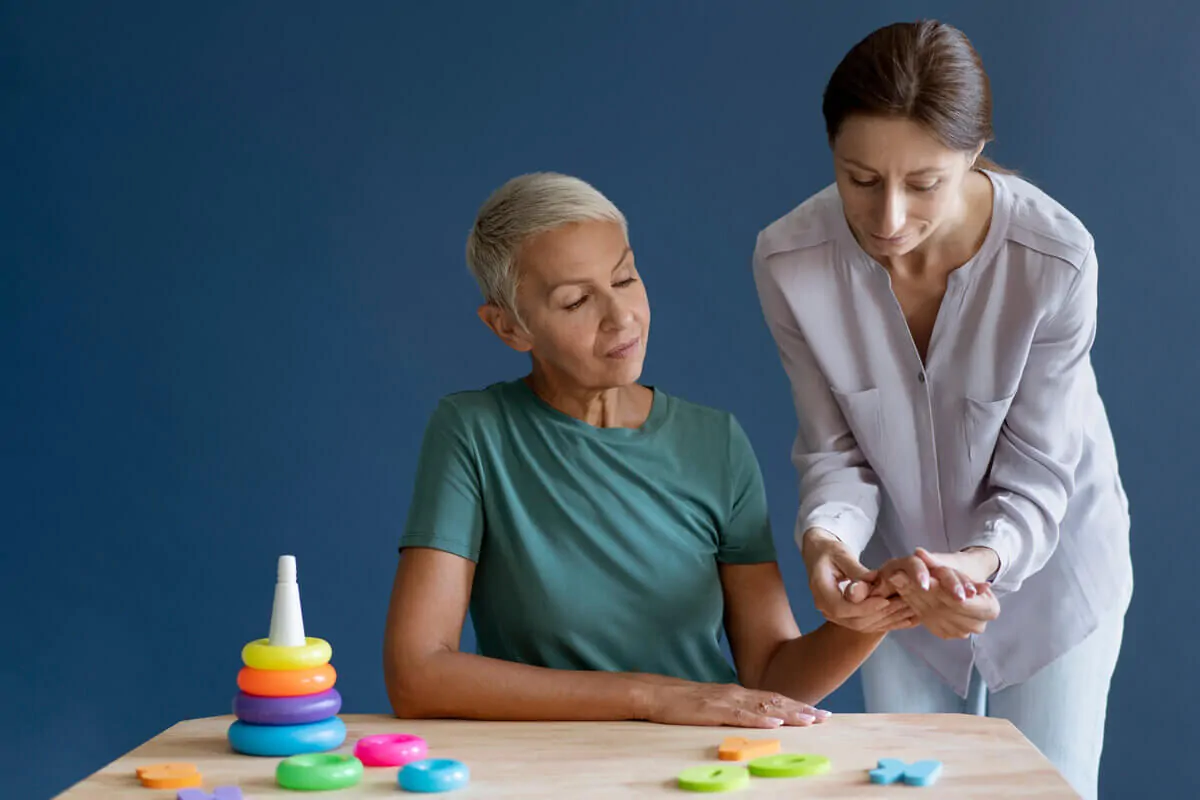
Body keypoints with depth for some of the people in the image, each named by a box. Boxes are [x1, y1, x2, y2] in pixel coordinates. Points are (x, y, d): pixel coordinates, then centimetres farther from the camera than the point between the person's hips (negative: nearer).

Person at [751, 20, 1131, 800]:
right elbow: (836, 449, -14)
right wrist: (825, 536, -36)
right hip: (903, 572, 2)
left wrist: (984, 560, -42)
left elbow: (1036, 473, -22)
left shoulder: (1056, 256, -31)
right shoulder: (789, 259, -25)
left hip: (1047, 566, -2)